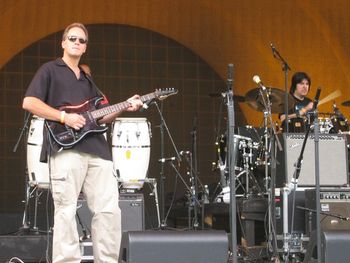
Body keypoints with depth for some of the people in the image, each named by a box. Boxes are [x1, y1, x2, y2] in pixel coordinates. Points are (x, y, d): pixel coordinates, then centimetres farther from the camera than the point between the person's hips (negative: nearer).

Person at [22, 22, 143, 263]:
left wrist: (125, 107, 8)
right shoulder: (50, 70, 7)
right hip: (66, 147, -6)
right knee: (66, 211, -7)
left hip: (97, 149, 6)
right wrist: (64, 117, -12)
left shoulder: (87, 80, 27)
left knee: (109, 209, 1)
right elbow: (29, 102, -5)